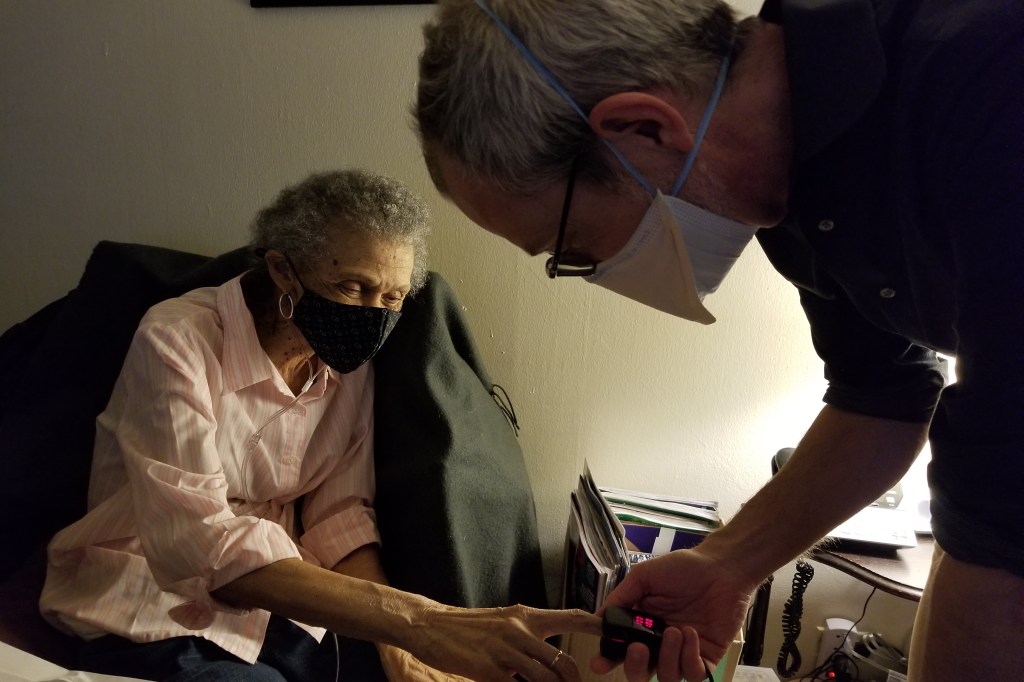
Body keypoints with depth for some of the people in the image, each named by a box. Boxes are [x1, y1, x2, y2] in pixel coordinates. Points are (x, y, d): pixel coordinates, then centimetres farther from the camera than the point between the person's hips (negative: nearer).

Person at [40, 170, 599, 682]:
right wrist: (415, 621, -41)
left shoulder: (348, 360, -1)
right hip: (151, 619, -5)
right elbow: (197, 545, -31)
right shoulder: (178, 342, -20)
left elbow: (337, 516, -1)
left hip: (273, 605, 5)